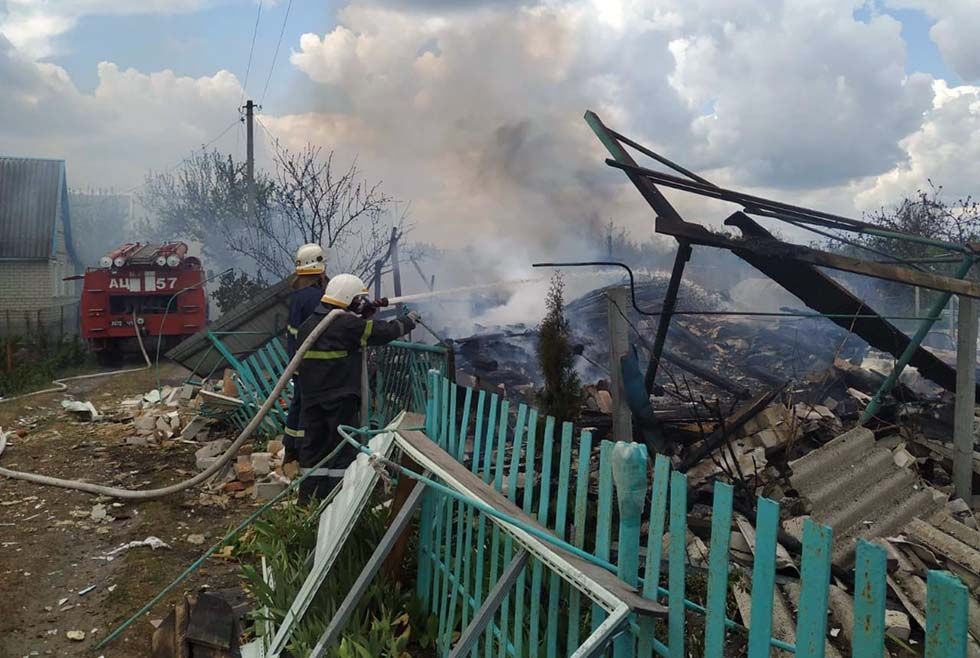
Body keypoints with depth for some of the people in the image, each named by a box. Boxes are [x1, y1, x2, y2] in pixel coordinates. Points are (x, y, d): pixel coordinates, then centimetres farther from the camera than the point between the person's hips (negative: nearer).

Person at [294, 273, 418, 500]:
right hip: (341, 398, -7)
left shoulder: (308, 324, 7)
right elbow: (384, 331, -10)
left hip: (311, 398, 7)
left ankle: (308, 495, 18)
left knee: (312, 444, 13)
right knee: (343, 447, 4)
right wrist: (409, 321, 5)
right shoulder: (348, 325, -14)